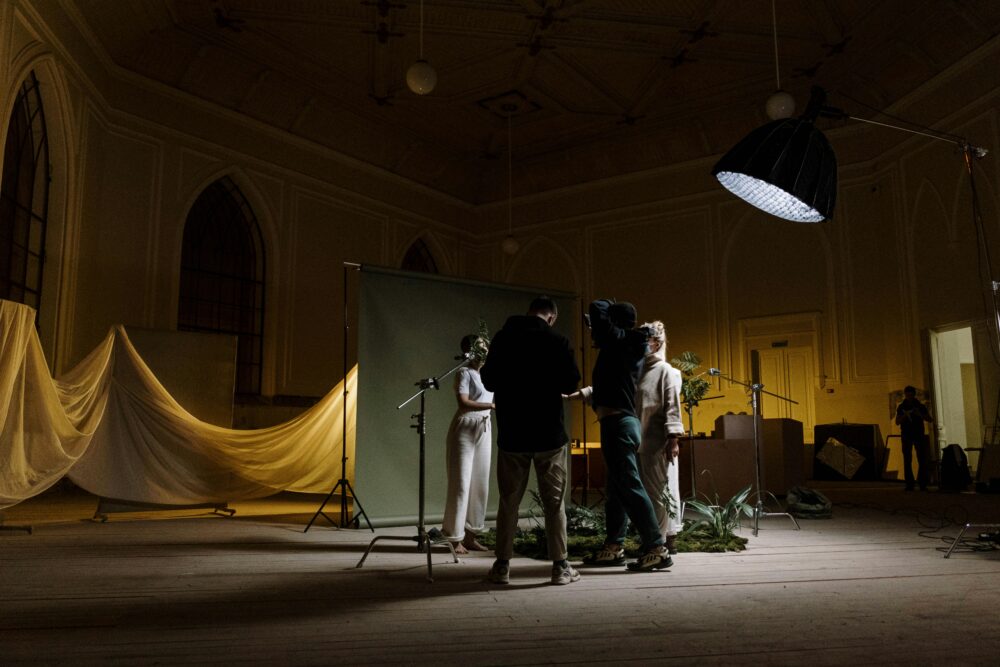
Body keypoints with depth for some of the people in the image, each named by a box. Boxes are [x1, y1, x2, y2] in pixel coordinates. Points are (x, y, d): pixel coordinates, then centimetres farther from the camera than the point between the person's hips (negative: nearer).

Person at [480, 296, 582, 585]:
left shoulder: (502, 338, 1)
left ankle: (502, 565, 12)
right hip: (549, 434, -2)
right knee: (554, 502, 7)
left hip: (512, 434, 2)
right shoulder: (557, 341, -6)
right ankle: (560, 566, 9)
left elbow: (488, 380, 7)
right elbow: (570, 382, -4)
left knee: (508, 502, 10)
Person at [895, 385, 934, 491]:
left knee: (922, 459, -8)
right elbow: (897, 422, 2)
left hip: (919, 435, 0)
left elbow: (930, 419, 3)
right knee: (907, 460, -2)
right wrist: (904, 416, -16)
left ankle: (922, 484, -5)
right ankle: (909, 484, -1)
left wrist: (920, 414, -14)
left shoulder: (920, 406, 7)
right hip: (906, 436, 0)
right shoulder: (901, 407, 7)